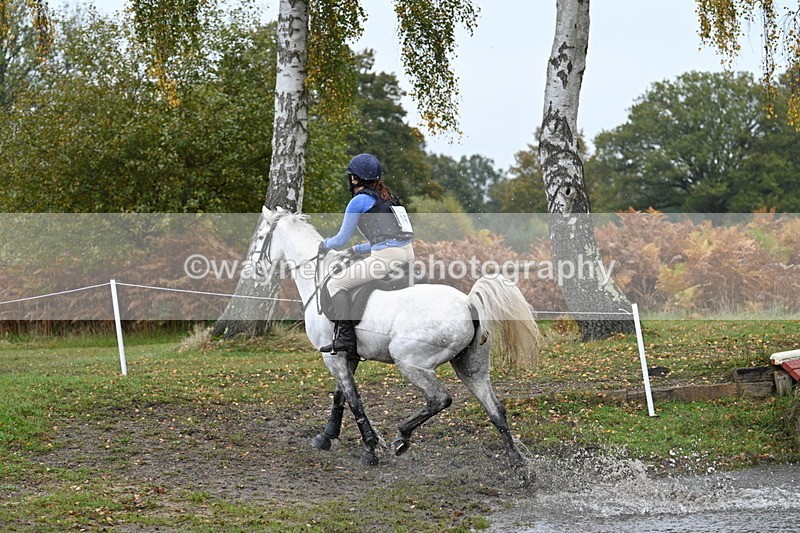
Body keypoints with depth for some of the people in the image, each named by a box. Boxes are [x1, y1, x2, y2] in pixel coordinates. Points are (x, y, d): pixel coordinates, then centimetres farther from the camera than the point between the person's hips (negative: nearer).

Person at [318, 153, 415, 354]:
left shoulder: (359, 201, -1)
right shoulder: (387, 197, 23)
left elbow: (341, 240, 3)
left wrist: (325, 245, 23)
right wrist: (356, 250, 32)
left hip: (387, 257, -9)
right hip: (408, 255, 9)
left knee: (336, 284, 0)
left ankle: (345, 338, -10)